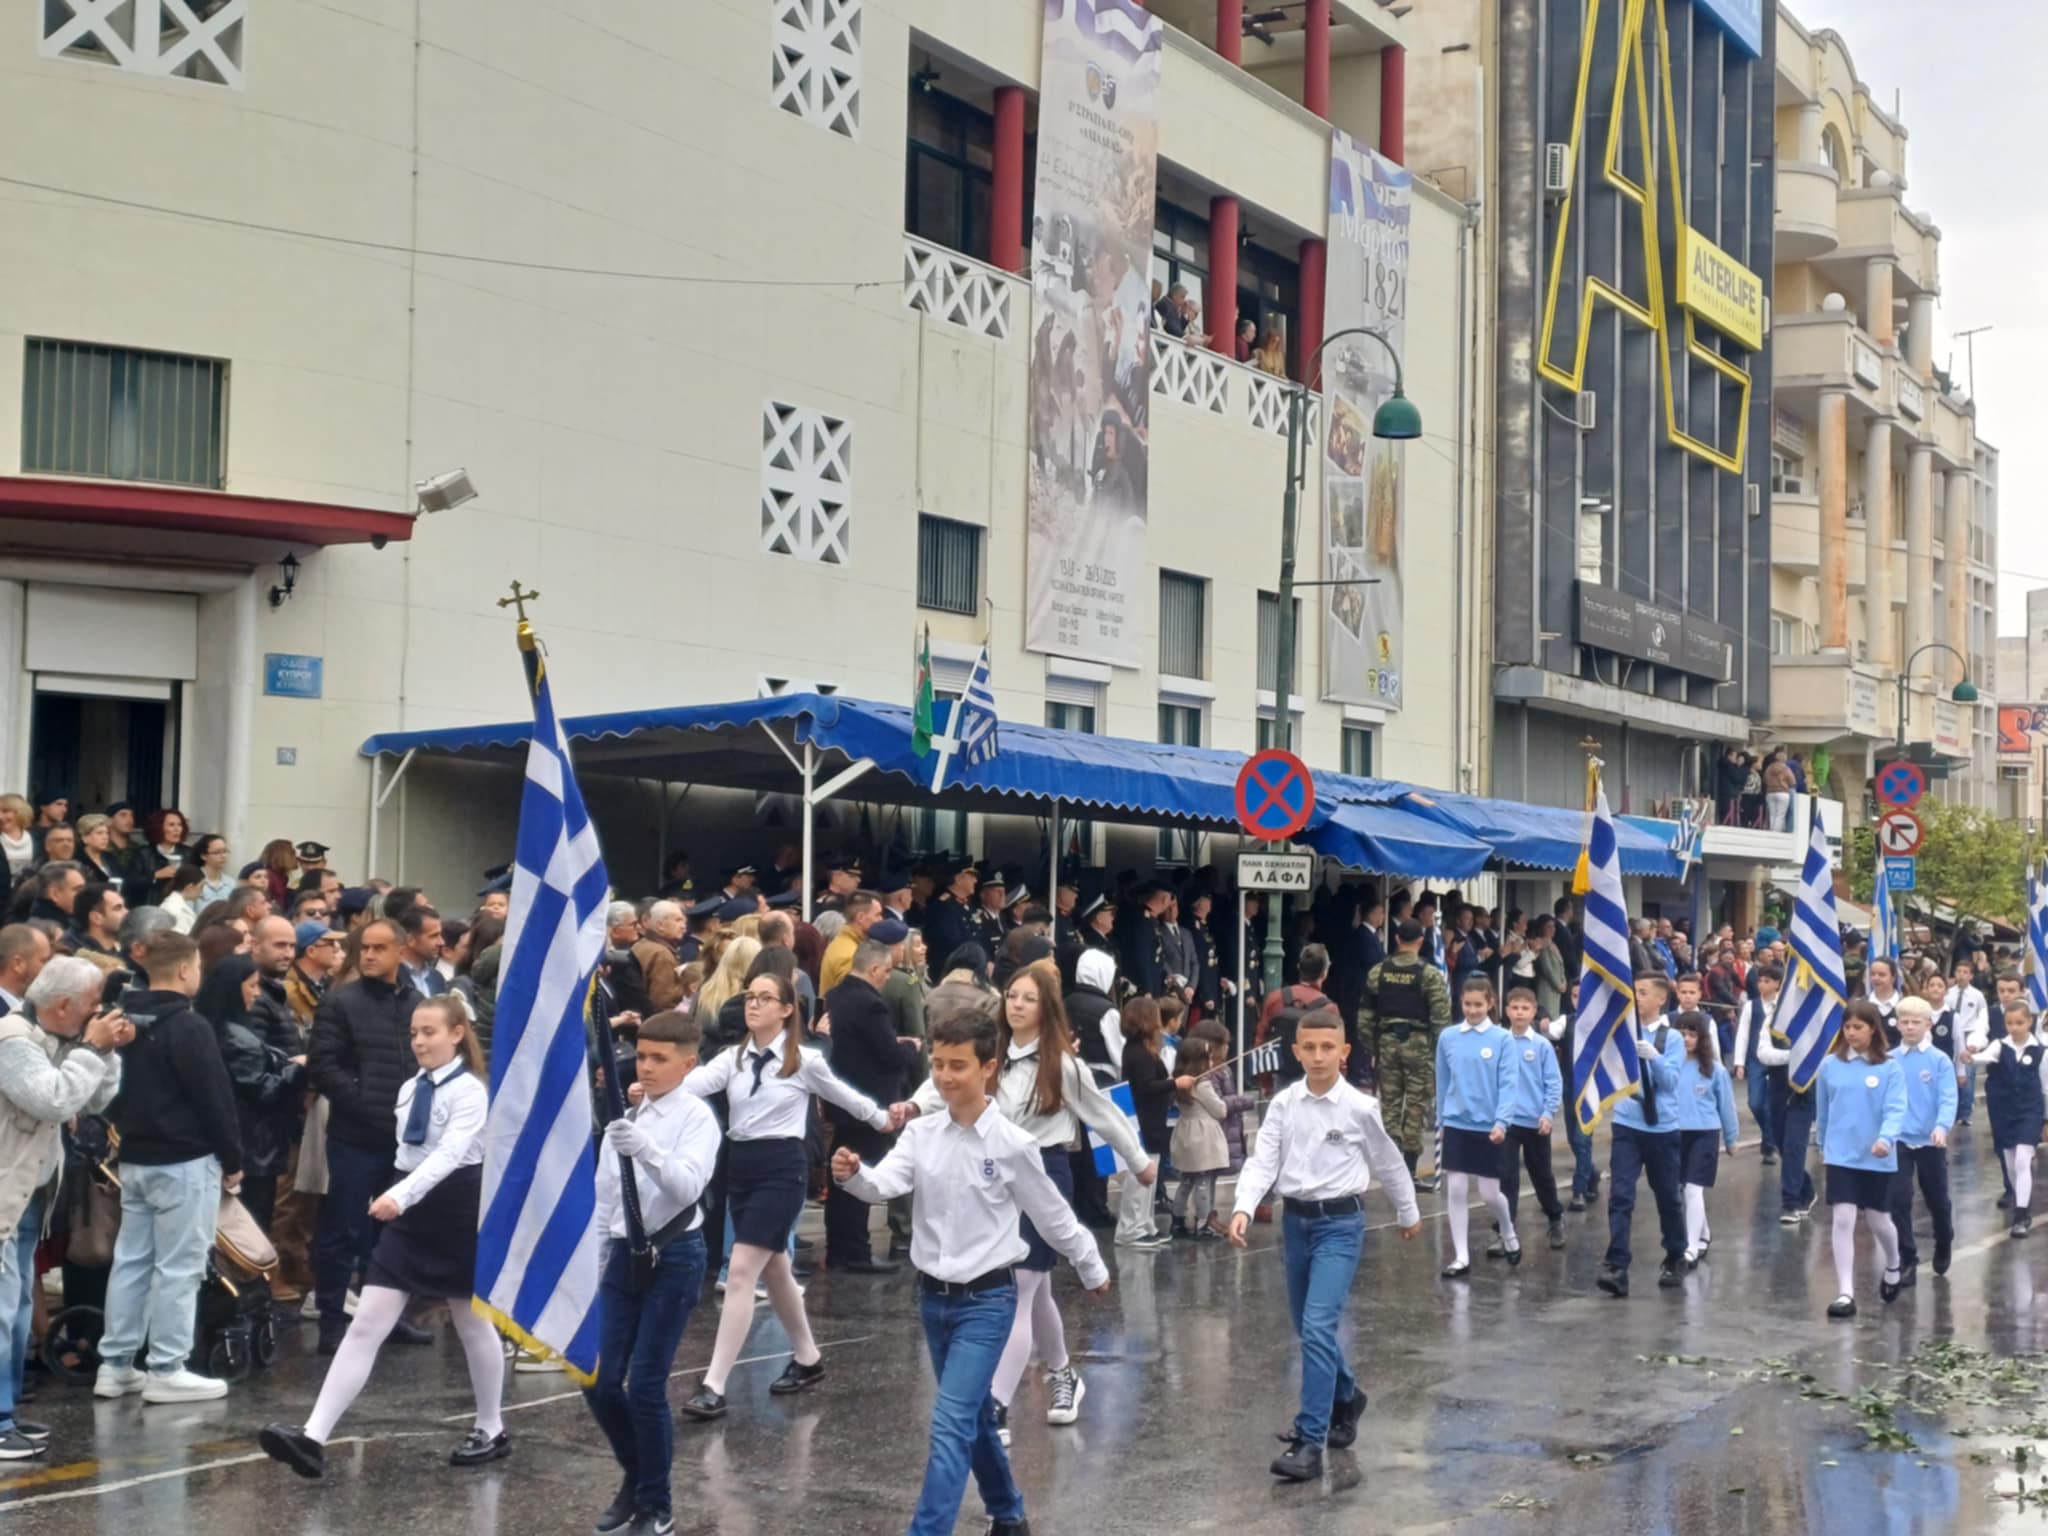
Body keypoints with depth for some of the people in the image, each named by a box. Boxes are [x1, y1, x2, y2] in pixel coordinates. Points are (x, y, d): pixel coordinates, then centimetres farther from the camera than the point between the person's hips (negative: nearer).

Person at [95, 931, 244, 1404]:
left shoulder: (125, 1022, 9)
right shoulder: (189, 1027, -16)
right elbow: (215, 1099, -14)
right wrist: (233, 1159, -5)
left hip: (134, 1159, 8)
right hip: (185, 1161, -8)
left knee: (131, 1260, 11)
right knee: (178, 1267, -3)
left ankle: (115, 1365, 14)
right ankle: (166, 1371, -2)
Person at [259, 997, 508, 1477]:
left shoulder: (469, 1090, -14)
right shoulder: (410, 1089, 9)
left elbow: (449, 1153, -29)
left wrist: (399, 1195, -43)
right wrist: (399, 1199, 17)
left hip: (458, 1212, -6)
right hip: (411, 1212, 6)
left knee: (472, 1325, 10)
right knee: (367, 1324, -5)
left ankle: (491, 1431, 29)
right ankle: (314, 1438, -13)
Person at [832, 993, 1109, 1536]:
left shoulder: (1013, 1144, -11)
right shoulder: (922, 1133, -2)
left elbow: (1053, 1216, 1)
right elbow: (886, 1184, -19)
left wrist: (1093, 1270, 12)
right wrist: (853, 1176, -41)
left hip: (987, 1299, -5)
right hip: (933, 1296, 5)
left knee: (951, 1423, -14)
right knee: (973, 1416, 20)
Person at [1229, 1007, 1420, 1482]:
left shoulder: (1360, 1107, -7)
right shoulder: (1283, 1104, -1)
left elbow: (1389, 1162, 7)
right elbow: (1262, 1161, -6)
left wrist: (1409, 1213, 19)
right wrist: (1243, 1209, -23)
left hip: (1340, 1223, -4)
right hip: (1295, 1220, 4)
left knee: (1318, 1327, -16)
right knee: (1307, 1328, 17)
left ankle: (1309, 1443, -16)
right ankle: (1345, 1397, 45)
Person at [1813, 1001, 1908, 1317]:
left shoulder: (1890, 1069, -6)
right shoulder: (1830, 1065, 0)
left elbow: (1896, 1109, -15)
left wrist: (1886, 1138, -32)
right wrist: (1823, 1146, 21)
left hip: (1877, 1158, -1)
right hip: (1840, 1156, 1)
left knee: (1878, 1221, 12)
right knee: (1843, 1220, -7)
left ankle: (1893, 1267, 44)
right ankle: (1845, 1294, -6)